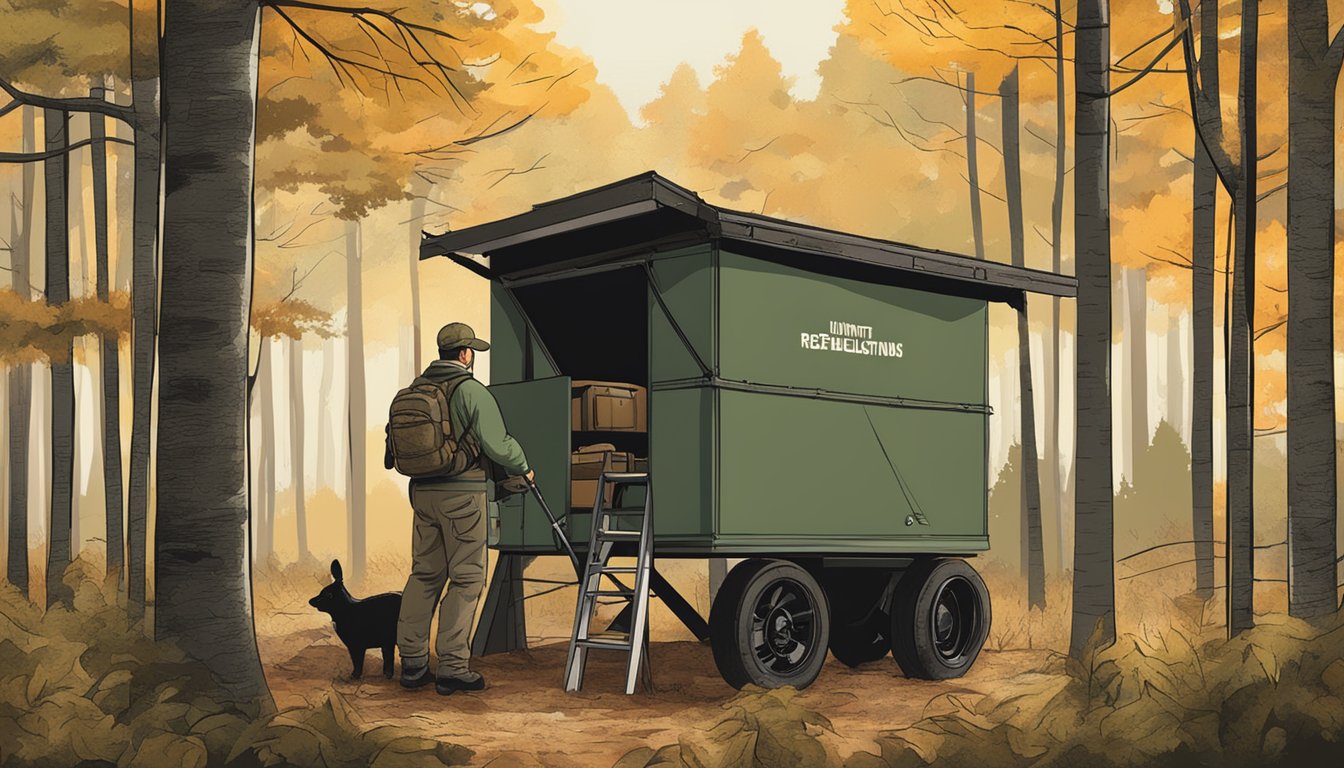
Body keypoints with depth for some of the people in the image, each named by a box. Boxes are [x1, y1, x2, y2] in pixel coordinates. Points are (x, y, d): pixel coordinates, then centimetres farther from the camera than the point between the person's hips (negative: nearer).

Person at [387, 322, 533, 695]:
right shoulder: (472, 391, -11)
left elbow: (396, 439, 15)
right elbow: (498, 444, -15)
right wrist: (522, 468, 3)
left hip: (423, 492, 7)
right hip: (462, 494, -7)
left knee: (425, 574, 13)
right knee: (466, 579, 0)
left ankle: (413, 663, 15)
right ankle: (452, 668, -1)